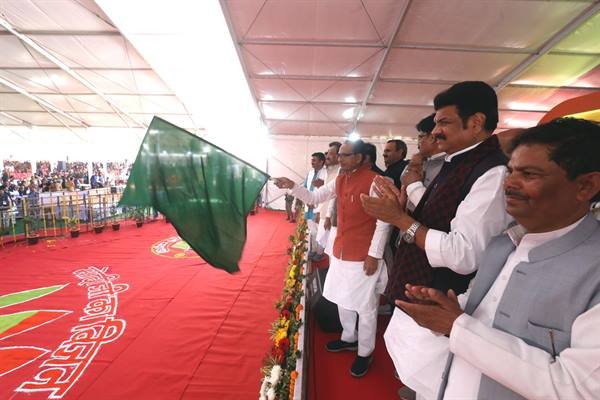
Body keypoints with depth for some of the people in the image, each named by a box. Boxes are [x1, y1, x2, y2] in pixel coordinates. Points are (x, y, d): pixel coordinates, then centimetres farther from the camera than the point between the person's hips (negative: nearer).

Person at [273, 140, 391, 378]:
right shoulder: (339, 180, 6)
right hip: (340, 253, 8)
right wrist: (292, 186, -5)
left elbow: (384, 221, -17)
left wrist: (374, 254, -17)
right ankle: (349, 338, 46)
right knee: (342, 300, 23)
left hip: (363, 257, -7)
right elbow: (314, 198, 9)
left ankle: (365, 352, 34)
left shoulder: (374, 181, -17)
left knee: (365, 307, 11)